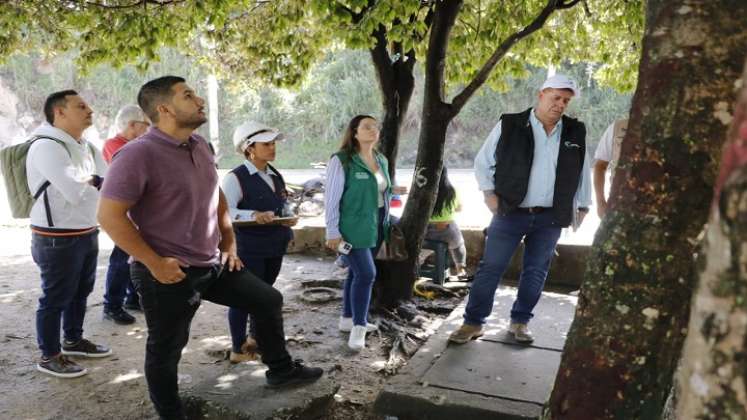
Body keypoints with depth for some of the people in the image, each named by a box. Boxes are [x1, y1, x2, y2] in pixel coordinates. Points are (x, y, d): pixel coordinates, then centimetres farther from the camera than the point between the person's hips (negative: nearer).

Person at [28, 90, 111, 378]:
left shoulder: (86, 147, 11)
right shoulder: (46, 147, -17)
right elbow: (76, 193, -26)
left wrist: (89, 181, -13)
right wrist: (95, 181, -7)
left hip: (87, 233, 9)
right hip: (57, 239, -9)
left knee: (81, 290, 20)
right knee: (56, 297, 4)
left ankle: (74, 340, 38)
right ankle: (49, 357, 18)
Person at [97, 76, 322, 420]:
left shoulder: (200, 146, 7)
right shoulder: (138, 154, -19)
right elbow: (109, 215, -21)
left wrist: (229, 243, 12)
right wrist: (154, 262, -21)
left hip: (213, 264, 8)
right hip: (170, 274, -8)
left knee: (269, 300, 13)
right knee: (166, 349, 10)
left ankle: (281, 370, 33)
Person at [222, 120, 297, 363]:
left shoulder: (276, 177, 10)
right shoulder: (236, 178, -14)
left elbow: (283, 205, 19)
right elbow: (224, 212, -23)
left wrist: (289, 217, -3)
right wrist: (254, 216, -35)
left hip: (275, 246, 8)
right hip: (248, 248, -8)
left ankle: (255, 338, 39)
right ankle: (238, 349, 16)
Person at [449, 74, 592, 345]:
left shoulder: (575, 133, 5)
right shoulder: (509, 126, -4)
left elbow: (582, 172, 16)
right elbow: (483, 162, 2)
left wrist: (583, 206, 13)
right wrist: (489, 193, -7)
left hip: (550, 218, 3)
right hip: (510, 213, -3)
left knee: (536, 272, 10)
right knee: (490, 268, -1)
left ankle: (520, 322, 25)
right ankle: (473, 322, 10)